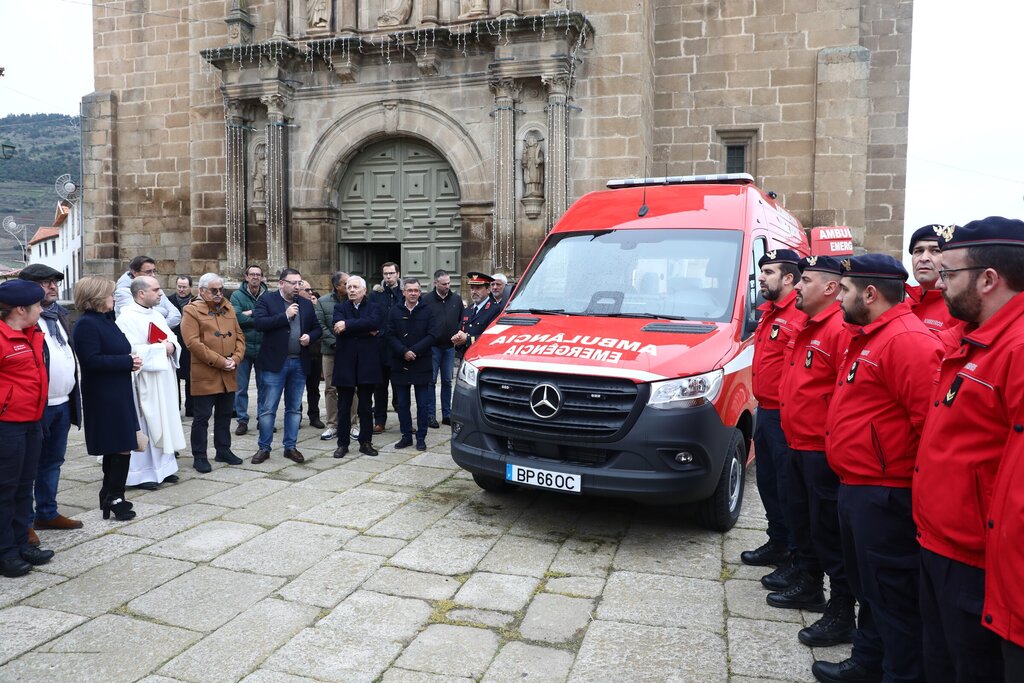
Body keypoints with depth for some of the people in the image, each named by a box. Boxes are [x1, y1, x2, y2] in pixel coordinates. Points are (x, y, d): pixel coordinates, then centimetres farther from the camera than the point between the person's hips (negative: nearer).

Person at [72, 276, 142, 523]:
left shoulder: (105, 321, 15)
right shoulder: (87, 324, -15)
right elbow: (91, 360, -23)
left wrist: (131, 359, 2)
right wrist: (127, 361, -18)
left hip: (117, 393, 10)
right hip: (104, 397, -10)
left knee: (117, 446, 15)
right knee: (122, 446, -7)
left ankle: (110, 494, 26)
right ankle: (114, 498, 3)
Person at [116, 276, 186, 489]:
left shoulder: (157, 315, 13)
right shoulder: (127, 318, -13)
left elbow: (172, 339, 14)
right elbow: (132, 351, -23)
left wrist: (171, 346, -8)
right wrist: (161, 348, -16)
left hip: (164, 380, 9)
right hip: (143, 382, -8)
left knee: (165, 422, 13)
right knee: (143, 426, -1)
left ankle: (162, 466, 24)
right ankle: (141, 473, 8)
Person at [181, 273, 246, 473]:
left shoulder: (228, 308, 14)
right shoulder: (192, 311, -6)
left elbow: (239, 336, 13)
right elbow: (193, 342, -16)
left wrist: (235, 359, -5)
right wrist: (220, 361, -17)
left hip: (229, 375, 6)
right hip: (205, 375, -6)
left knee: (224, 415, 15)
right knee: (202, 417, 1)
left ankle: (223, 451, 26)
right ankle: (199, 457, 11)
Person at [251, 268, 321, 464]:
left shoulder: (306, 304, 12)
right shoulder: (266, 300, -1)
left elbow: (316, 328, 17)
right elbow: (259, 323, -16)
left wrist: (310, 337, -4)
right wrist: (285, 315, -16)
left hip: (300, 363, 4)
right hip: (275, 363, -4)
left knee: (294, 408, 11)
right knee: (268, 408, 2)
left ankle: (290, 447, 21)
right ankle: (264, 448, 14)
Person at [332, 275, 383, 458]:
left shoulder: (374, 307, 6)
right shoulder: (340, 307, 8)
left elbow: (374, 323, -18)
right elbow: (337, 328, -12)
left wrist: (347, 325, -20)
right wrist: (366, 331, -15)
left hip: (367, 362, 0)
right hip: (345, 362, 1)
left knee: (366, 407, 8)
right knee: (343, 407, 6)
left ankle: (365, 442, 19)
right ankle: (342, 444, 16)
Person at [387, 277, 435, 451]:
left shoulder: (427, 311, 1)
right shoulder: (395, 312, 6)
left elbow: (431, 336, -6)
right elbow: (390, 336, -1)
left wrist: (414, 351, -15)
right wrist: (404, 352, -15)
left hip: (421, 365, -2)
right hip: (400, 365, 2)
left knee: (423, 404, 3)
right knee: (402, 404, 9)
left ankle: (421, 437, 13)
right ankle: (406, 435, 20)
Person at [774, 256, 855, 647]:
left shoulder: (840, 330, -18)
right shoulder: (807, 329, 15)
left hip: (823, 452, -10)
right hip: (799, 446, 10)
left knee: (829, 531, -1)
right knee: (801, 521, 21)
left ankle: (841, 614, 11)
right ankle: (806, 585, 38)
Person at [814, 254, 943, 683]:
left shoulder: (906, 340, -19)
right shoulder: (867, 337, 15)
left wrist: (917, 480, -18)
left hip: (884, 495, -10)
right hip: (856, 487, 11)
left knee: (892, 595, 3)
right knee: (866, 585, 22)